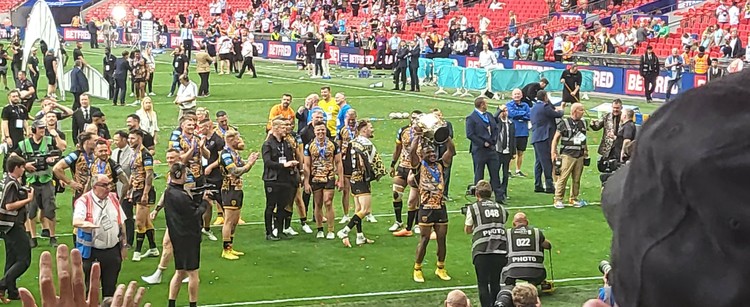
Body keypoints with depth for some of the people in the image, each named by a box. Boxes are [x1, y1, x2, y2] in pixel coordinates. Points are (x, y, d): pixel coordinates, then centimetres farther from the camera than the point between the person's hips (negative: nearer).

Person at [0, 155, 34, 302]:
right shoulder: (12, 184, -17)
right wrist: (28, 199, -17)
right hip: (13, 226, -10)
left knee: (12, 260, 14)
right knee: (24, 260, -8)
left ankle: (12, 292, 19)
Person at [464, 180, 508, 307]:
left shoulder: (473, 208, 6)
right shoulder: (501, 208, 15)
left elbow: (467, 230, 16)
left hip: (482, 252, -3)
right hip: (501, 251, 3)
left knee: (483, 284, 4)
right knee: (495, 283, 16)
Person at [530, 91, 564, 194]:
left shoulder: (534, 107, 16)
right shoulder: (544, 107, -13)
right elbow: (558, 115, -9)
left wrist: (556, 109, 19)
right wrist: (561, 109, 12)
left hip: (535, 138, 9)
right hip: (544, 138, -9)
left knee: (539, 162, 11)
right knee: (547, 162, -7)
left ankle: (538, 185, 12)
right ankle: (549, 185, -6)